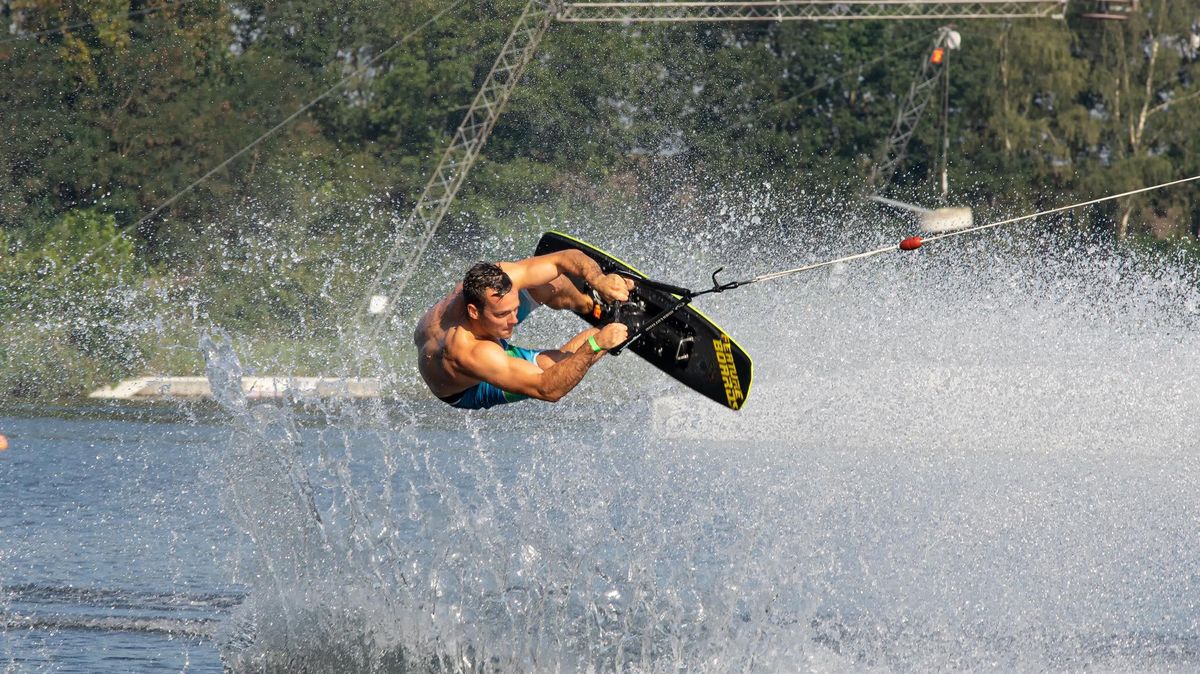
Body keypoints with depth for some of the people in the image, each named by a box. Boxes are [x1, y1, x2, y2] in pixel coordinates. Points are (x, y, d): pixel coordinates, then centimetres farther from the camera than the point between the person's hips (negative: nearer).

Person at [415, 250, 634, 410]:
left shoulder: (496, 279, -36)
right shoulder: (470, 353, -50)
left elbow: (565, 259, -26)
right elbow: (548, 390, -48)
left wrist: (600, 281, -46)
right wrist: (596, 344, -54)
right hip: (465, 391, -5)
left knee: (549, 287, -6)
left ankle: (588, 303, 31)